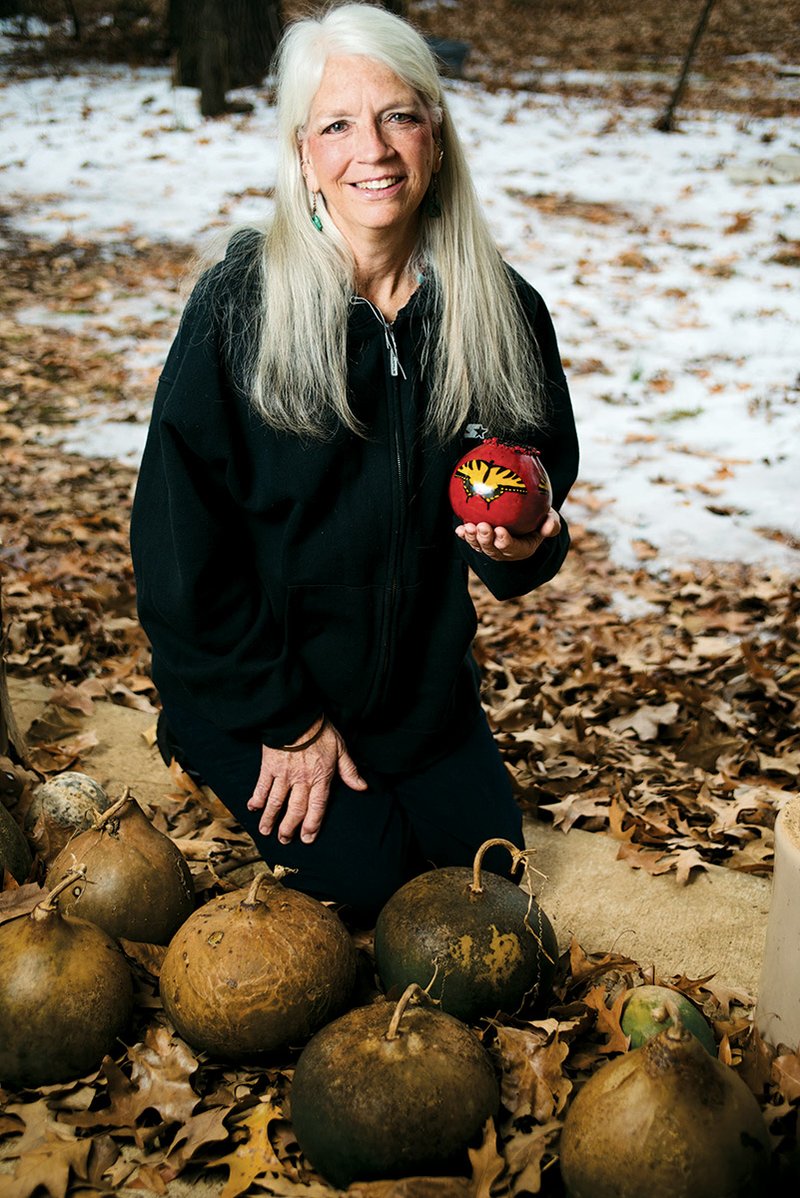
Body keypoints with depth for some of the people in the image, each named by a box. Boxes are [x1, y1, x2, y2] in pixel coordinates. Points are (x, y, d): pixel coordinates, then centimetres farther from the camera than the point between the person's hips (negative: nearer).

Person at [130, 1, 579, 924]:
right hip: (257, 682, -4)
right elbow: (179, 535, -16)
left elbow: (544, 477, 7)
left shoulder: (502, 311, -8)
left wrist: (523, 545, -19)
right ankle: (249, 777, 18)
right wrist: (282, 719, -14)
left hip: (425, 682, 4)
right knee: (366, 880, -10)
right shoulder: (238, 308, -19)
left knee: (486, 870, 5)